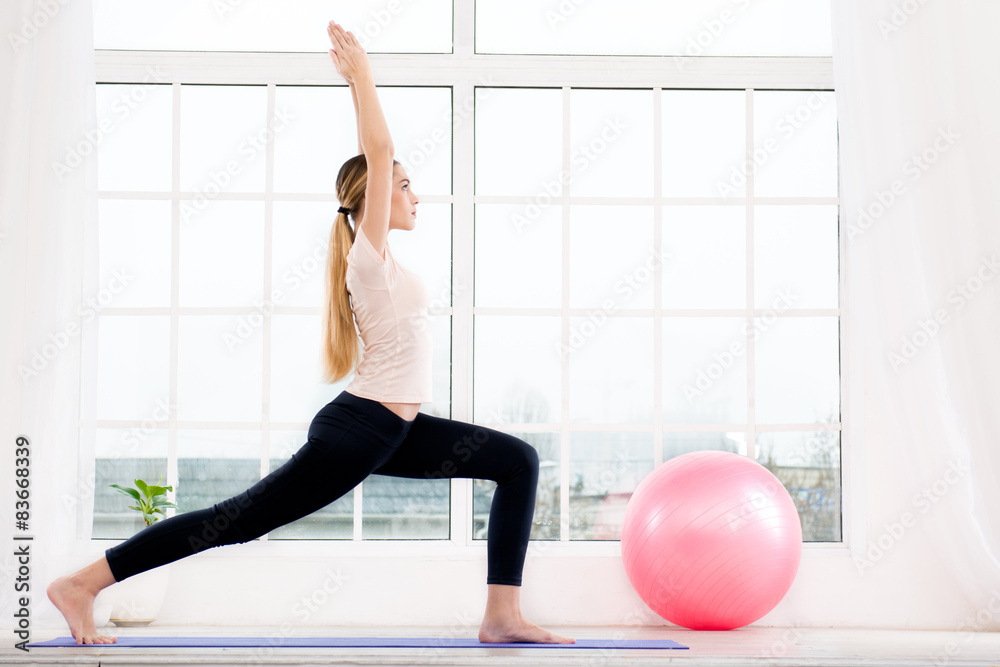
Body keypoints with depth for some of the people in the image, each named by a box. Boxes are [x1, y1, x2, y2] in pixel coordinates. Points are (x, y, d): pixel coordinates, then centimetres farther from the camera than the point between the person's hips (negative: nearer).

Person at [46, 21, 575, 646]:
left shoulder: (375, 255, 12)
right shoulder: (371, 253, -11)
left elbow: (375, 156, 20)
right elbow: (379, 150, -20)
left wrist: (359, 79, 21)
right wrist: (361, 74, -13)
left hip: (395, 431, 9)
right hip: (357, 430, -9)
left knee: (519, 461, 5)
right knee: (241, 518, -5)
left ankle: (504, 616, 1)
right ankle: (81, 584, 3)